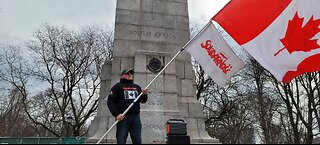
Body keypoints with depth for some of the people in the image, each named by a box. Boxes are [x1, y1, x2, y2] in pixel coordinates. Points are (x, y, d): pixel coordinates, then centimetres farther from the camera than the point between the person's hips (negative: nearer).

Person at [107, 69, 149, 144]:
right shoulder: (118, 86, 5)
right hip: (123, 117, -4)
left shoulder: (137, 87, 21)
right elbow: (110, 102, -2)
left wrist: (144, 95, -2)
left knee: (137, 141, 5)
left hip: (136, 117, 4)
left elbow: (142, 101, 20)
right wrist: (116, 114, -14)